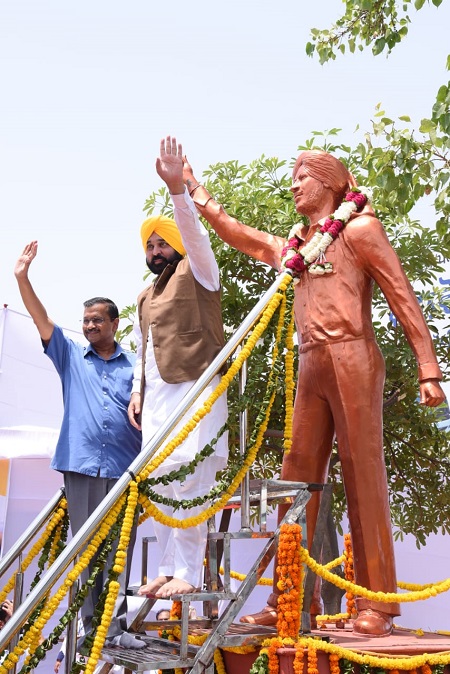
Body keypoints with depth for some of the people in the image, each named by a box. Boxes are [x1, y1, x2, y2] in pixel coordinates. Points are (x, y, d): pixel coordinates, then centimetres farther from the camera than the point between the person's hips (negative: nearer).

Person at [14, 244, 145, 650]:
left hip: (124, 469, -1)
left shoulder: (135, 367, 12)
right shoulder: (71, 357, 14)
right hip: (81, 466, 1)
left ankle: (115, 626, 4)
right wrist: (22, 277, -4)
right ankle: (91, 626, 10)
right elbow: (42, 320, 5)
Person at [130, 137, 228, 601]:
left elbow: (195, 234, -14)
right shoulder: (145, 296, 24)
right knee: (160, 481, 4)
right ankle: (168, 569, 10)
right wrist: (137, 391, 12)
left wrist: (177, 187, -27)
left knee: (188, 479, -13)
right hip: (156, 396, 7)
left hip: (194, 388, -7)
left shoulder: (196, 274, 5)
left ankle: (188, 573, -11)